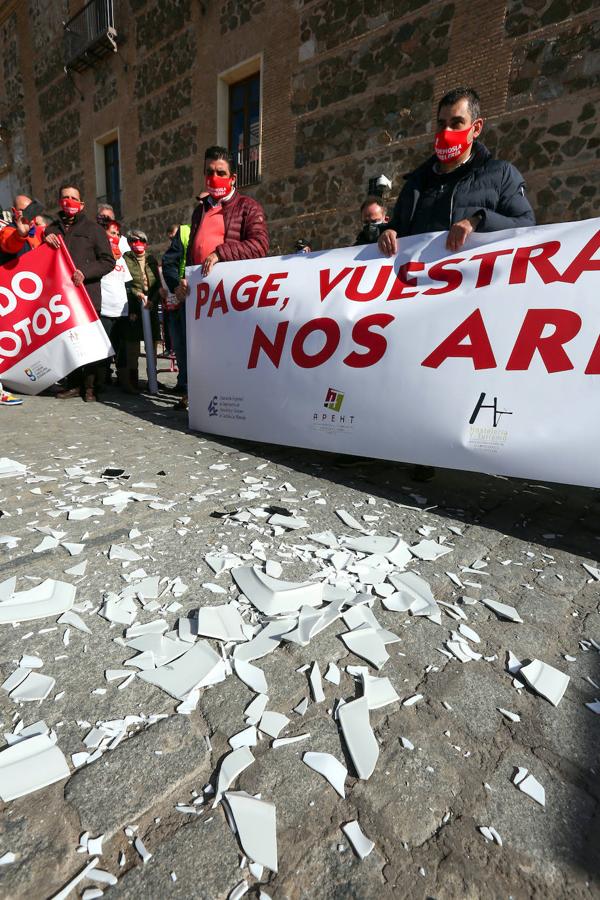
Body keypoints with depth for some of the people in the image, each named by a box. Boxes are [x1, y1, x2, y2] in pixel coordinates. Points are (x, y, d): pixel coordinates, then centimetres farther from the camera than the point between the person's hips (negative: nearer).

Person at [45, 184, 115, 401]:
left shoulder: (93, 229, 9)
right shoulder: (51, 229, 21)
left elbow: (108, 261, 1)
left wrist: (85, 273, -13)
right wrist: (45, 241, 4)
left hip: (87, 293, -4)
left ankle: (91, 386, 2)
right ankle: (74, 384, 10)